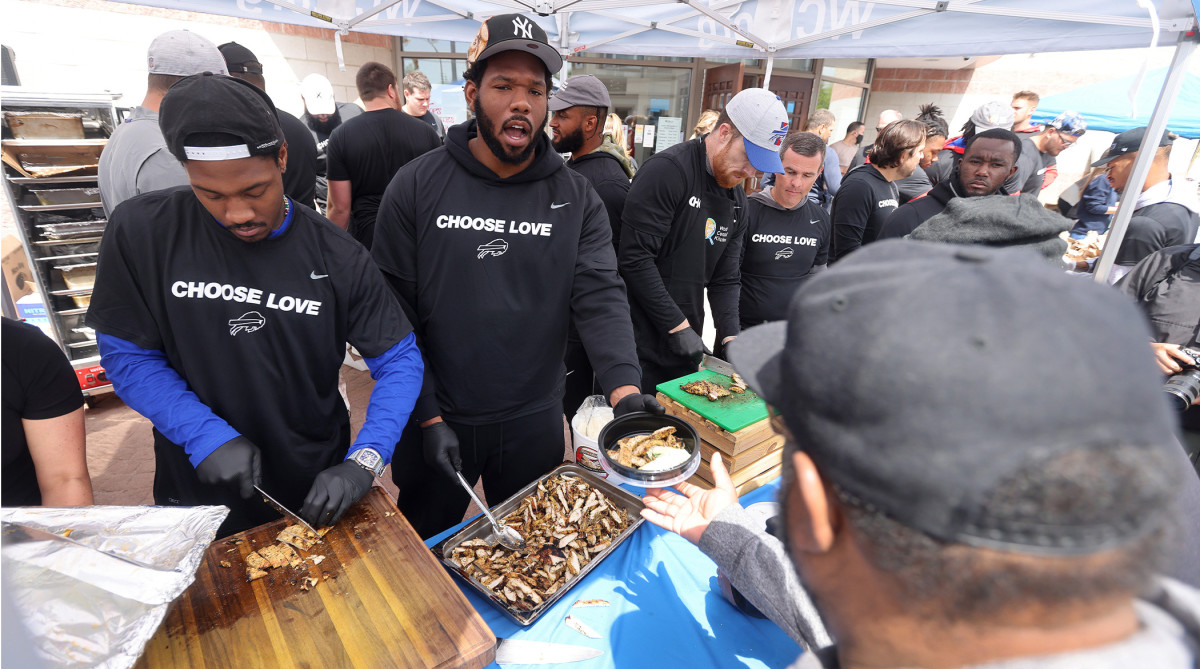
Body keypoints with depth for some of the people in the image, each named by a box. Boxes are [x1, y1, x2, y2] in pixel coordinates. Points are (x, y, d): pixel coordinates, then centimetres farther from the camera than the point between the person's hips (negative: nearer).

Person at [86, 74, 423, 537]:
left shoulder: (337, 258, -14)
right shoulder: (140, 232, -13)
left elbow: (399, 361, -12)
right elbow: (126, 354, -6)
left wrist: (363, 464, -24)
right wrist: (207, 436, -20)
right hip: (198, 494, 1)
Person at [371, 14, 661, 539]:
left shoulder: (577, 199, -4)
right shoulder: (416, 187, -8)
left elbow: (601, 298, -13)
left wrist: (625, 388, -29)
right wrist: (427, 417, -12)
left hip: (535, 422, 1)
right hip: (436, 420, 0)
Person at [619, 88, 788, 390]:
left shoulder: (737, 201, 11)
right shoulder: (668, 170, -15)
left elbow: (724, 279, 13)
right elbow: (634, 257, -21)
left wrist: (730, 335, -2)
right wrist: (678, 326, -17)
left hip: (686, 346, 8)